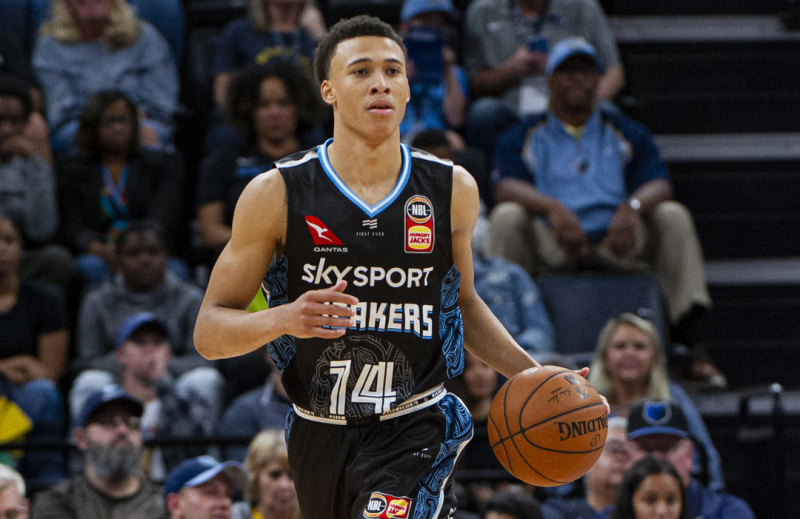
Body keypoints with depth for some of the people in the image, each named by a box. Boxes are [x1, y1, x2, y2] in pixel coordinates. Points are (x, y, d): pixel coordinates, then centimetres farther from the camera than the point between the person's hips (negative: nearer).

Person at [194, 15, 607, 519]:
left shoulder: (453, 189, 0)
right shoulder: (276, 194, -7)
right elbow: (210, 332, -7)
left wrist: (532, 375, 5)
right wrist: (283, 319, -26)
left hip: (414, 434, -1)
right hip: (318, 437, 2)